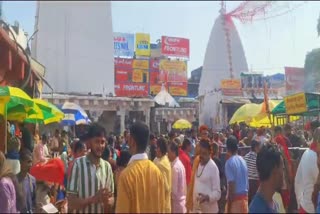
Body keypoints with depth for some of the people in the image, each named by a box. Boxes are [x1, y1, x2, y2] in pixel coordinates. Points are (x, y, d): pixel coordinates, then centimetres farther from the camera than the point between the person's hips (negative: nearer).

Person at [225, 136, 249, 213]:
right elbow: (245, 181, 12)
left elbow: (232, 185, -18)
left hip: (235, 198, -7)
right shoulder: (243, 160, 9)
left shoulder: (229, 162, -13)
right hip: (244, 197, 7)